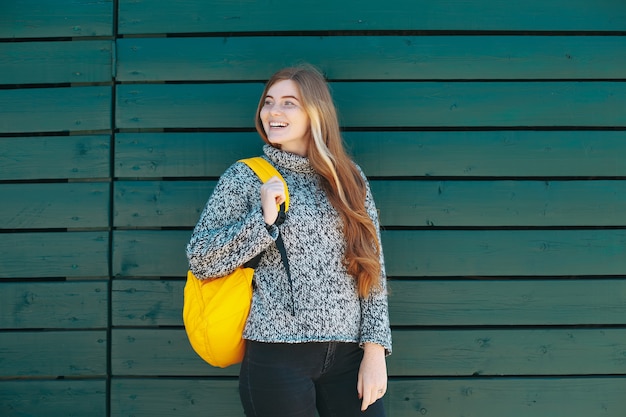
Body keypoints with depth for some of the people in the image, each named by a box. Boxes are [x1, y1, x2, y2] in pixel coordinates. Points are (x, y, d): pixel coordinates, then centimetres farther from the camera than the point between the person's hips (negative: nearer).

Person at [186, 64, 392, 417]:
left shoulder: (349, 179, 9)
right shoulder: (245, 177, 3)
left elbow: (372, 267, 7)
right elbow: (200, 261, -2)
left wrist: (375, 348, -2)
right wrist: (264, 219, -12)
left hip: (349, 354, 2)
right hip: (277, 356, -2)